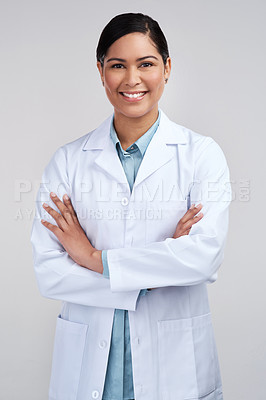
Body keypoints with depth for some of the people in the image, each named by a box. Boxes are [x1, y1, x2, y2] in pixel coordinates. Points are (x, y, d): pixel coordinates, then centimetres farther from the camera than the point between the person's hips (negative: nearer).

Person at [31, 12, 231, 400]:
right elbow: (48, 271, -8)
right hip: (89, 357, 1)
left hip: (175, 358, -1)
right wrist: (152, 275, -16)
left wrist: (95, 258, -14)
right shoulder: (68, 160, -2)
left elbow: (205, 256, -18)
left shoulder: (202, 154, -5)